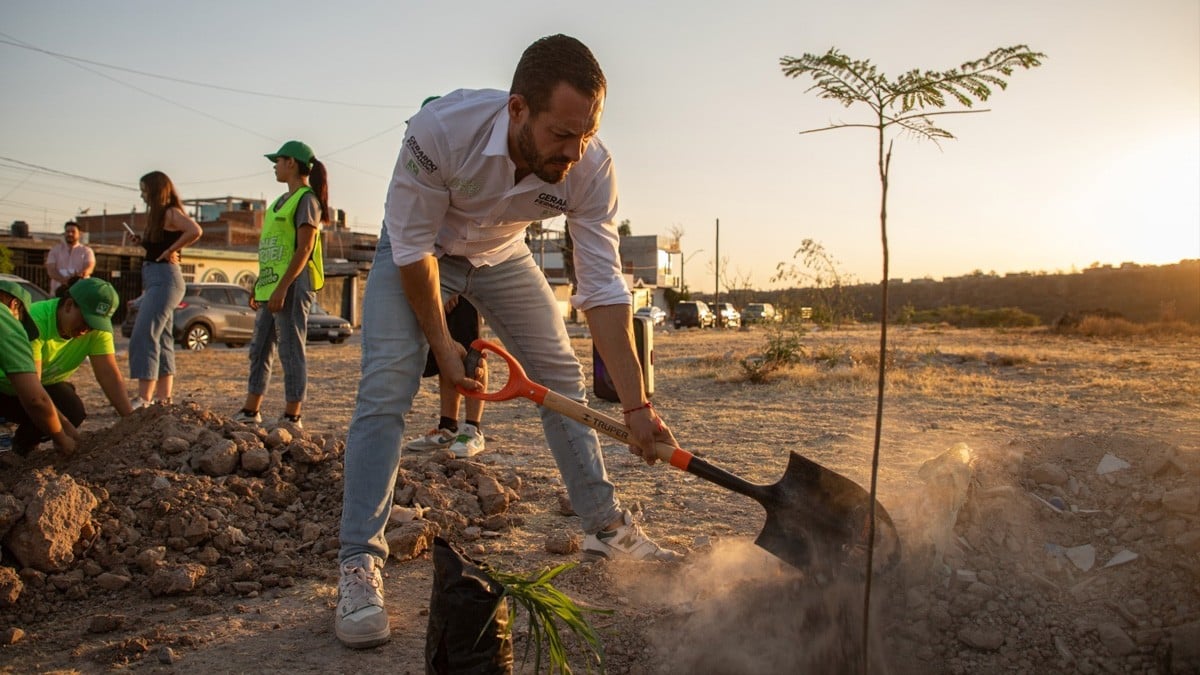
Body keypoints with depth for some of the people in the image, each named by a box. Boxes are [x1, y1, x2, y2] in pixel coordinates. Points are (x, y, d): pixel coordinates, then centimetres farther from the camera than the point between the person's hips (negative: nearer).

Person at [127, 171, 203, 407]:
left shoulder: (171, 213, -10)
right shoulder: (158, 215, 18)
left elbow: (195, 231, -28)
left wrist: (170, 251, -20)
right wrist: (144, 239, 5)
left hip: (165, 278, -11)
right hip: (154, 278, 11)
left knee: (144, 337, -14)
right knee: (161, 339, 11)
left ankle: (143, 399, -16)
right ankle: (163, 397, 16)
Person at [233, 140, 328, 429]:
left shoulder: (307, 199, -8)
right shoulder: (282, 201, 21)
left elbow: (304, 249, -17)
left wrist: (282, 287, -22)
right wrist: (259, 286, 19)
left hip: (293, 284, -10)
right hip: (272, 285, 10)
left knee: (291, 349, -6)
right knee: (259, 348, 12)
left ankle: (292, 417, -1)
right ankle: (250, 412, 20)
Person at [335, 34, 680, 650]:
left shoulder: (591, 168, -30)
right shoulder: (442, 127, -39)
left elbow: (602, 290, -26)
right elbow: (413, 247, -26)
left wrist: (636, 405, -28)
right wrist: (440, 342, -21)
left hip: (502, 255, 3)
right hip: (417, 250, -3)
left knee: (562, 378, 1)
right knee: (387, 386, -17)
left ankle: (606, 527, 16)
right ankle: (358, 566, -11)